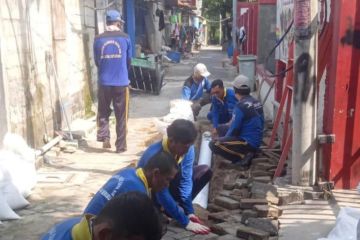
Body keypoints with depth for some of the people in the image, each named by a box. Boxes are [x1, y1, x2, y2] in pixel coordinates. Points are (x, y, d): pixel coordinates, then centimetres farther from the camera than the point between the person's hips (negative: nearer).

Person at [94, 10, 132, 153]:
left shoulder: (98, 40, 1)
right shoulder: (125, 38, -1)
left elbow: (96, 61, 9)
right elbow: (128, 60, 9)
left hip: (104, 82, 1)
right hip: (121, 82, -1)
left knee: (103, 112, 18)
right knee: (121, 116, 7)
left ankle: (104, 136, 2)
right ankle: (121, 146, 11)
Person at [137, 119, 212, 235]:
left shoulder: (187, 148, -20)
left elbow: (186, 179, -14)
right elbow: (162, 194, -35)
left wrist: (189, 211, -20)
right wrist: (186, 222, -34)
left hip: (169, 183, 6)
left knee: (205, 171, -10)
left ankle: (178, 205, -8)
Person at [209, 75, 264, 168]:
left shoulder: (240, 105, -20)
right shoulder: (256, 102, 6)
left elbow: (234, 129, -15)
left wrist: (224, 139, 5)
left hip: (248, 142, -9)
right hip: (256, 140, 9)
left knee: (213, 144, -13)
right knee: (221, 129, 20)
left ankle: (243, 156, -9)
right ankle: (248, 151, 8)